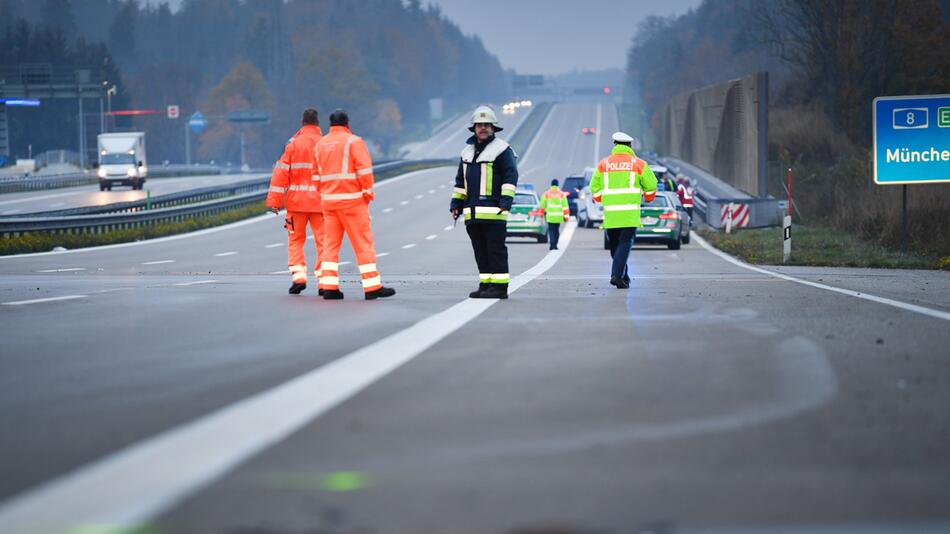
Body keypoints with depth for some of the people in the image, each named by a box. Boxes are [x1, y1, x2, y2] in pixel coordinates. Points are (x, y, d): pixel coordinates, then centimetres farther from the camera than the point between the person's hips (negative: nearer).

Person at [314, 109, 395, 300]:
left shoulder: (321, 144, 12)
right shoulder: (353, 141, -7)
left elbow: (317, 174, 16)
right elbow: (365, 169, -13)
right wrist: (368, 191, -4)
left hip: (328, 199, 6)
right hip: (352, 199, -6)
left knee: (330, 243, 9)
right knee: (363, 243, -3)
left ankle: (329, 287, 3)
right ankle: (372, 287, -4)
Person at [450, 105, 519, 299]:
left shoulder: (502, 150, -3)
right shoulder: (467, 151, 19)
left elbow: (511, 176, -9)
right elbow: (460, 180, 25)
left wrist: (506, 201, -18)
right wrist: (456, 203, 19)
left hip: (493, 210, -7)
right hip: (472, 212, 7)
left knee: (496, 249, -7)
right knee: (480, 250, 9)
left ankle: (499, 286, -6)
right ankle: (485, 284, 15)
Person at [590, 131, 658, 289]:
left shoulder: (604, 164, 7)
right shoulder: (638, 164, 1)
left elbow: (595, 187, 10)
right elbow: (651, 185, 8)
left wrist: (601, 201, 28)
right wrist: (648, 198, 29)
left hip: (610, 212, 2)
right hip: (630, 213, -2)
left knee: (615, 245, 13)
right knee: (625, 244, -5)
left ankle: (624, 277, 18)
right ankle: (617, 275, -20)